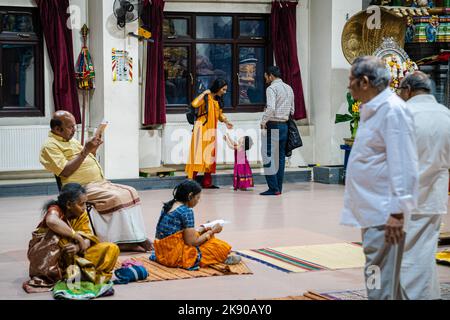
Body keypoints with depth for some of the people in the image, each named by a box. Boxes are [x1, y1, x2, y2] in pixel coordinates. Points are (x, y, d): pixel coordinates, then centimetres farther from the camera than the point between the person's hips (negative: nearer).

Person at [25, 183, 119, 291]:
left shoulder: (82, 215, 0)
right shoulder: (55, 210, -19)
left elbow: (87, 239, -11)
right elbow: (51, 221, -44)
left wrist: (78, 247, -34)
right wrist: (77, 236, -36)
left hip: (73, 256, 5)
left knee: (111, 249, -9)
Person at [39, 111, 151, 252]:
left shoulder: (72, 141, 21)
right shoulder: (50, 146, -7)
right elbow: (65, 171, -19)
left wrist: (93, 150, 8)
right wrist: (85, 151, -18)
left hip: (100, 183, 9)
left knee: (130, 193, -5)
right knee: (115, 198, -28)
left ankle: (135, 238, -9)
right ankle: (123, 242, -21)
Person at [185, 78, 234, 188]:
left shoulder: (218, 100, 12)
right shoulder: (206, 97, -10)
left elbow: (219, 113, 22)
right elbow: (194, 104, -28)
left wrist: (226, 122, 5)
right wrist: (204, 93, -20)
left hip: (211, 131, 8)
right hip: (201, 129, -8)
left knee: (210, 155, 8)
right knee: (198, 154, -9)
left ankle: (207, 182, 14)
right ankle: (191, 181, -7)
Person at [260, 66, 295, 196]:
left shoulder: (272, 88, -11)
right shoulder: (289, 88, 15)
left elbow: (271, 108, -23)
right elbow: (292, 110, 17)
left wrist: (263, 122, -14)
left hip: (273, 126, -8)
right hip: (285, 125, 8)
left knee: (268, 156, -5)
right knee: (280, 156, 11)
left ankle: (273, 188, -10)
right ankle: (279, 187, 12)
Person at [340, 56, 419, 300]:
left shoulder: (393, 111, -15)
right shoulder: (372, 110, 16)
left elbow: (403, 167, -21)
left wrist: (397, 212, -23)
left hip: (384, 215, -11)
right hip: (372, 212, 11)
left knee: (380, 286, -10)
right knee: (385, 278, 18)